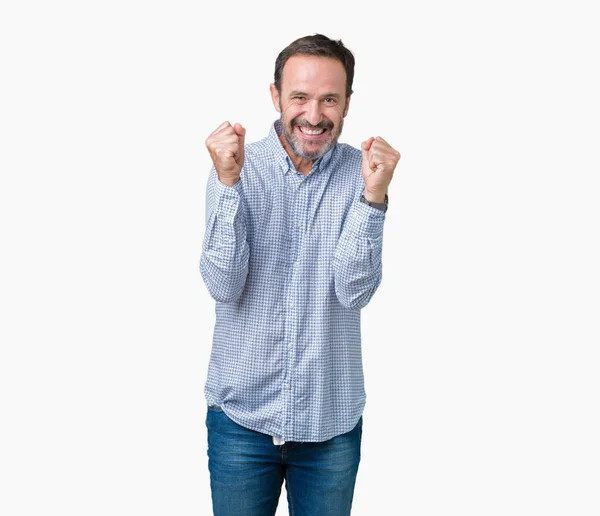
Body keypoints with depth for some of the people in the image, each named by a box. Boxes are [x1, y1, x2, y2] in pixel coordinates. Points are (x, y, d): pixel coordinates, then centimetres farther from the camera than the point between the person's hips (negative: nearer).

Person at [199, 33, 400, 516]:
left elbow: (354, 290, -14)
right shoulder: (238, 166, -6)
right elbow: (224, 287, -15)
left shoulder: (364, 171, -6)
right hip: (242, 414, 0)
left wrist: (373, 196, -26)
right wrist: (229, 183, -24)